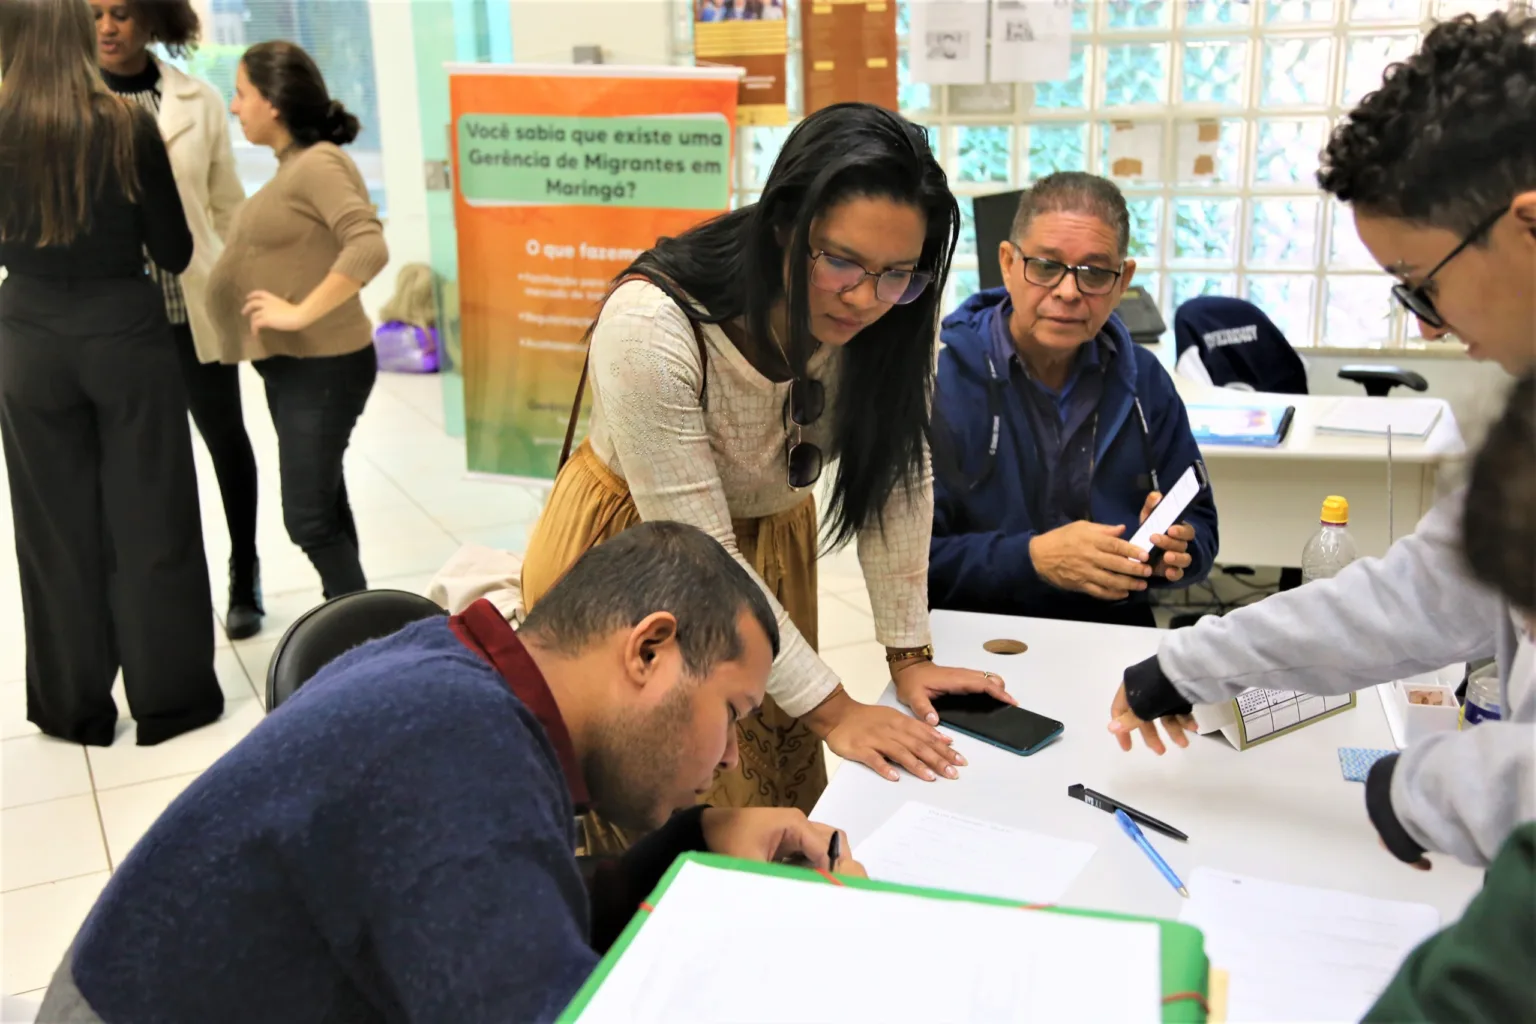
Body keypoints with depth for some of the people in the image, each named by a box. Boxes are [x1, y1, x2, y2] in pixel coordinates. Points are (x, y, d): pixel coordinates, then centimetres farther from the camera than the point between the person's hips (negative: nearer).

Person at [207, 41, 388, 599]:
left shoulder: (318, 163, -17)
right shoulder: (291, 167, 10)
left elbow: (369, 248, -31)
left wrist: (300, 312, -27)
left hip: (323, 365, -10)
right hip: (289, 364, 10)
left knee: (309, 517, -6)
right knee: (322, 506, 17)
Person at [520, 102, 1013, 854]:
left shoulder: (896, 317, -22)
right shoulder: (650, 330, -34)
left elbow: (896, 480, -10)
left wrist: (908, 653, -11)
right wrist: (830, 709, -25)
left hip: (767, 542, 4)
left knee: (788, 805, 15)